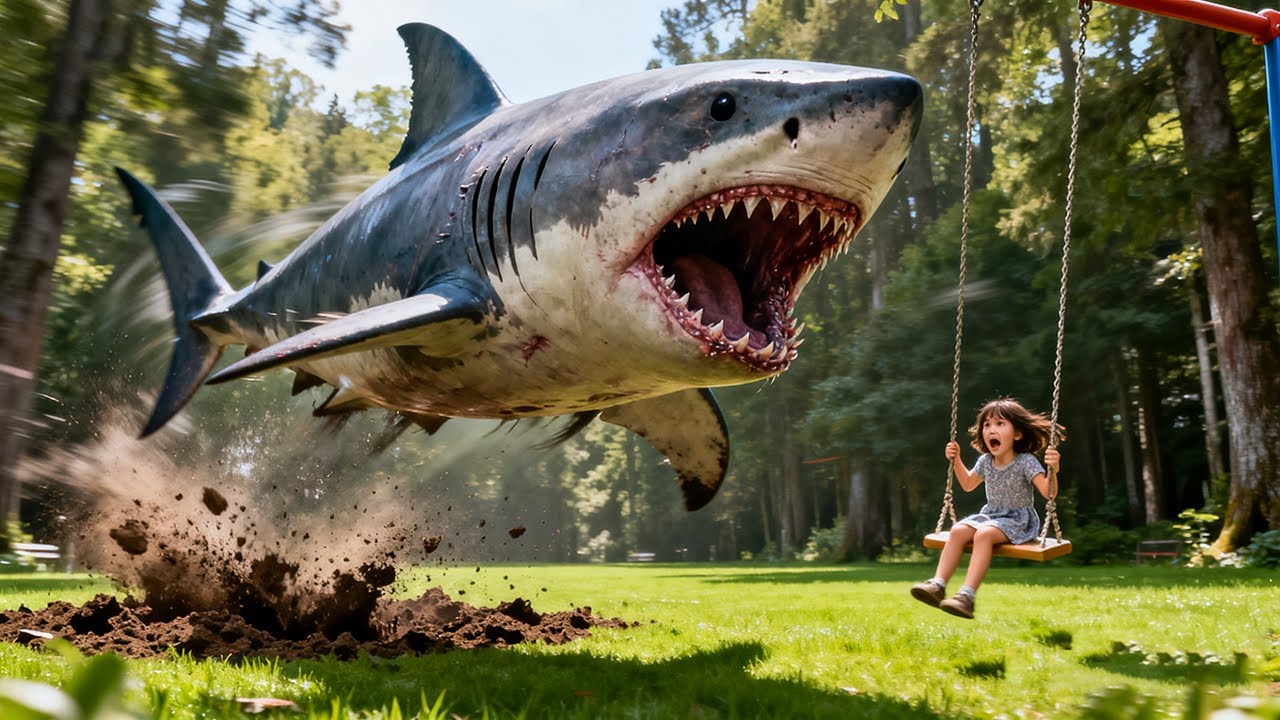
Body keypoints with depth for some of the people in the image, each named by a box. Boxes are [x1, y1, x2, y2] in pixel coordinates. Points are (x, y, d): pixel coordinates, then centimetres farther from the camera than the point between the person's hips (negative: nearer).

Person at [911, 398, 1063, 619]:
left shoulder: (1026, 462, -12)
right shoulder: (985, 462, 5)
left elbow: (1048, 492, -21)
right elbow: (968, 484, 25)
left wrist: (1053, 470, -38)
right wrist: (956, 460, 14)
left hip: (1018, 520, -6)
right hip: (990, 515, 6)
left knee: (984, 534, -34)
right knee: (958, 530, -21)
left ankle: (967, 595, -43)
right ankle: (938, 584, -29)